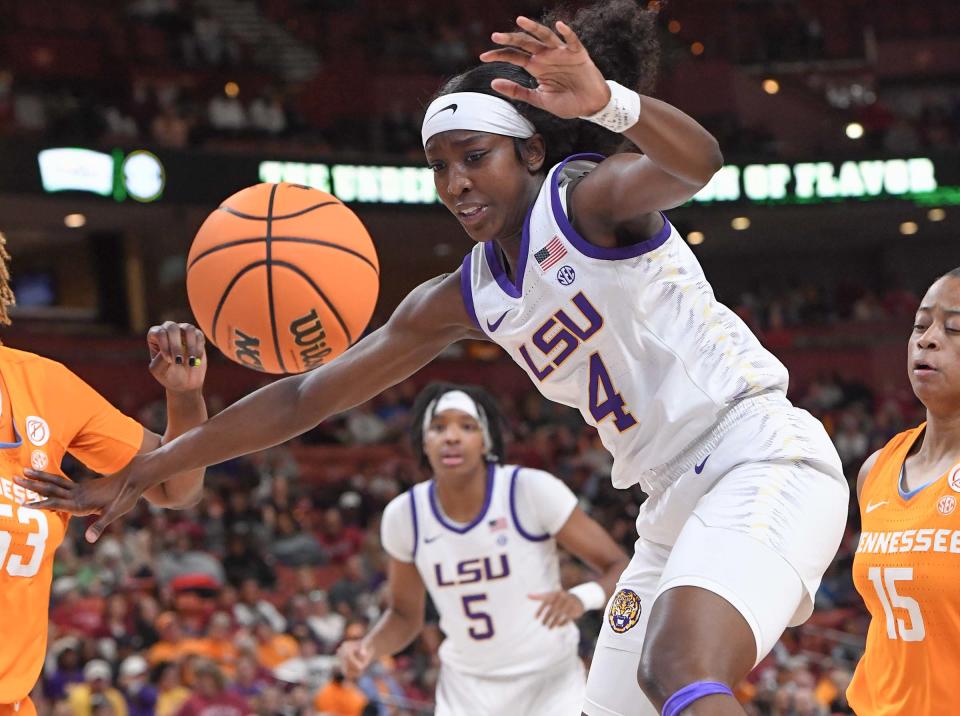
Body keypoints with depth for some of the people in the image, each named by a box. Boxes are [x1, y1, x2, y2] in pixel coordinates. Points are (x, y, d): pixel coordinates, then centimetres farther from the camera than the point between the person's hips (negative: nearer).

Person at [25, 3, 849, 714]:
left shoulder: (587, 197, -9)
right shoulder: (464, 299, 11)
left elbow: (695, 163, -33)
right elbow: (305, 396, 14)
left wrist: (609, 102, -53)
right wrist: (149, 469, 11)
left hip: (761, 459, -8)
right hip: (675, 500, 9)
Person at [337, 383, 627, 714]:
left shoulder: (532, 490, -17)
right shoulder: (404, 515, -7)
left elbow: (619, 567, -12)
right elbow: (405, 614, 9)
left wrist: (582, 598, -34)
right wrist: (368, 648, -12)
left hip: (549, 684, -3)